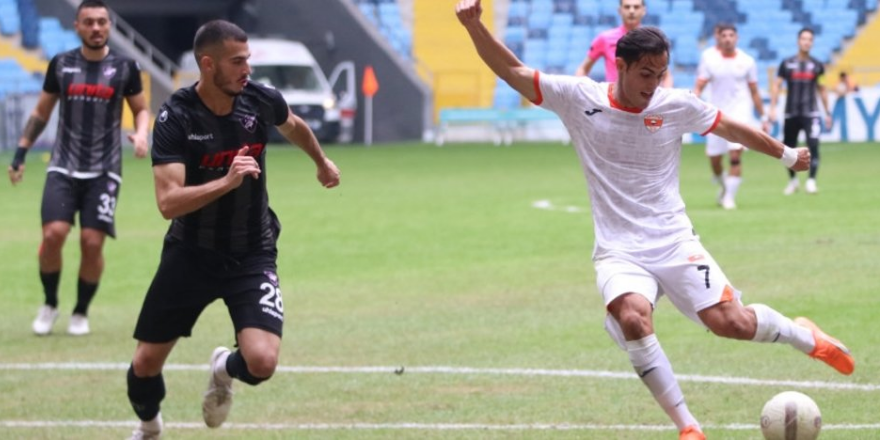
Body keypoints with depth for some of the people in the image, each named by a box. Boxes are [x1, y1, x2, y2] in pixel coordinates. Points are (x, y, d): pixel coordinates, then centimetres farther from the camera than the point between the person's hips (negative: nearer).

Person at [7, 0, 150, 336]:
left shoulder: (124, 67, 0)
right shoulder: (60, 65, 3)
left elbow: (141, 109, 12)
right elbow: (41, 113, 13)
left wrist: (141, 133, -9)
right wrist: (20, 153, 9)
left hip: (104, 171, -1)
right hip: (63, 168, 1)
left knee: (92, 242, -9)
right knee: (53, 234, -15)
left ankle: (81, 312, 12)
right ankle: (49, 304, 8)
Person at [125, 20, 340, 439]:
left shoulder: (261, 100, -9)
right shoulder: (175, 118, -20)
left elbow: (294, 127, 17)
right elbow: (168, 202, -29)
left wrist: (322, 162, 35)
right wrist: (227, 181, -41)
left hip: (251, 255, 1)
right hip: (190, 256, -1)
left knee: (262, 361, -19)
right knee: (146, 362, 6)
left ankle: (224, 369, 19)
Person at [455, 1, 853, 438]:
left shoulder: (677, 105, -3)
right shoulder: (579, 98, -6)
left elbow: (732, 128, 14)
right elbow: (512, 71, -5)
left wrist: (787, 155, 25)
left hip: (674, 243, 1)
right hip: (619, 251, -1)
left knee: (733, 323, -12)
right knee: (633, 319, -31)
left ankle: (803, 336, 23)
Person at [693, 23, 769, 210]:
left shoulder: (746, 61, 0)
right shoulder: (709, 57, -4)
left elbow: (754, 91, 9)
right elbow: (699, 86, -9)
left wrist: (763, 118, 11)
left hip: (739, 112, -1)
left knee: (735, 154, -17)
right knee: (714, 158, 7)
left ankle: (729, 197, -10)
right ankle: (724, 187, 36)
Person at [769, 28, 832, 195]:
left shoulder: (817, 65, 6)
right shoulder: (787, 64, 1)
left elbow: (821, 89, 15)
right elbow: (776, 86, 1)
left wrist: (827, 112, 15)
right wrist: (772, 108, -10)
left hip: (810, 113, 0)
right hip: (791, 114, 0)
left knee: (813, 145, -18)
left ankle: (811, 180, -13)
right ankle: (793, 180, 28)